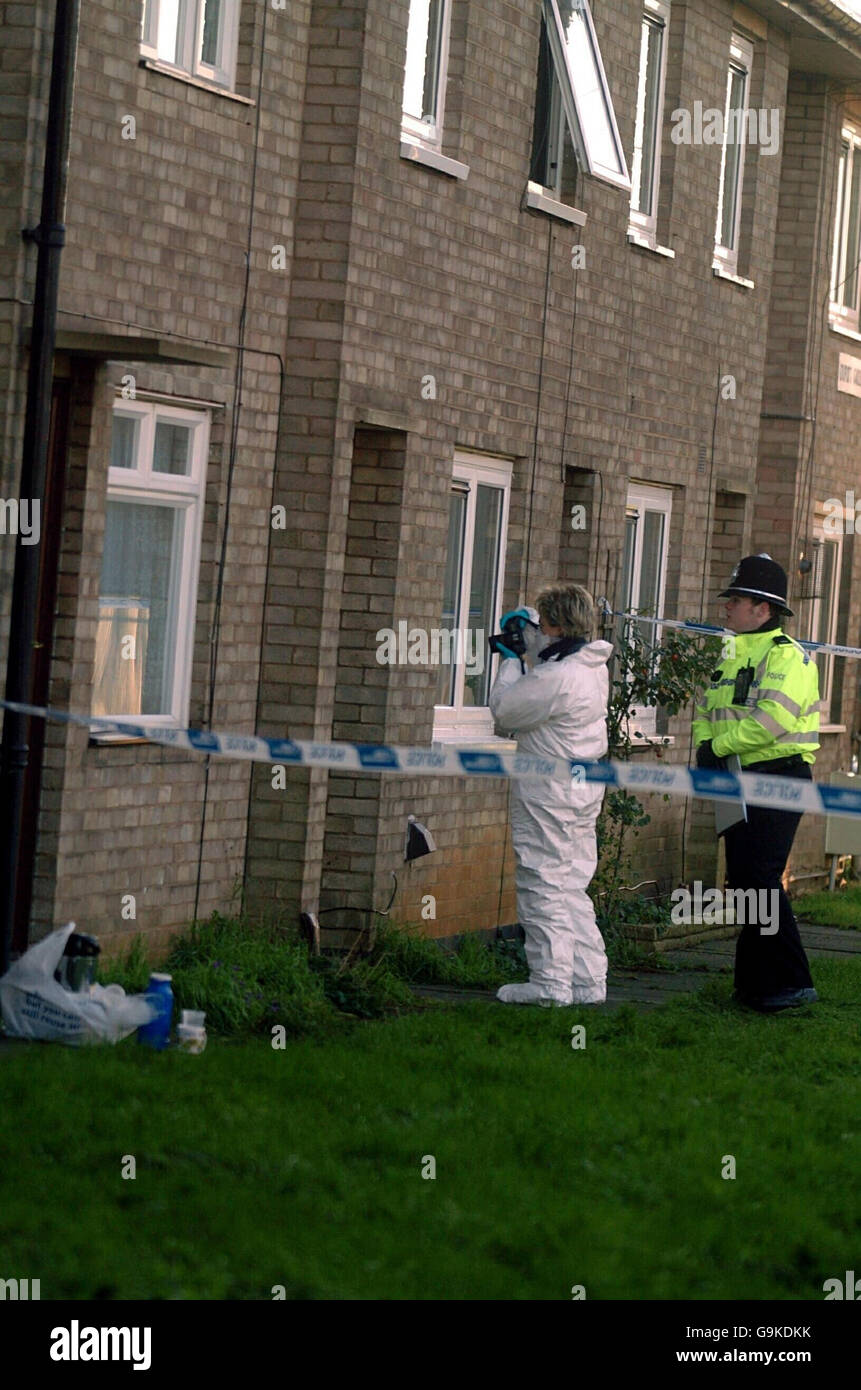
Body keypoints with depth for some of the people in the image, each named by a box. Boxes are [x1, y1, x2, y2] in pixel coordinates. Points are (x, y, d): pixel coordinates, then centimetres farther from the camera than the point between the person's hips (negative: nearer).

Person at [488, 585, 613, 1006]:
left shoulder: (557, 678, -23)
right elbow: (549, 652, 30)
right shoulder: (593, 666, 7)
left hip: (549, 793, -10)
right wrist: (528, 627, 16)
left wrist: (510, 660, -2)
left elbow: (503, 709, -13)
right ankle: (587, 982, 17)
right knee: (573, 887, 14)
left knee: (544, 887, -2)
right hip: (584, 788, 10)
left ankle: (551, 983, 0)